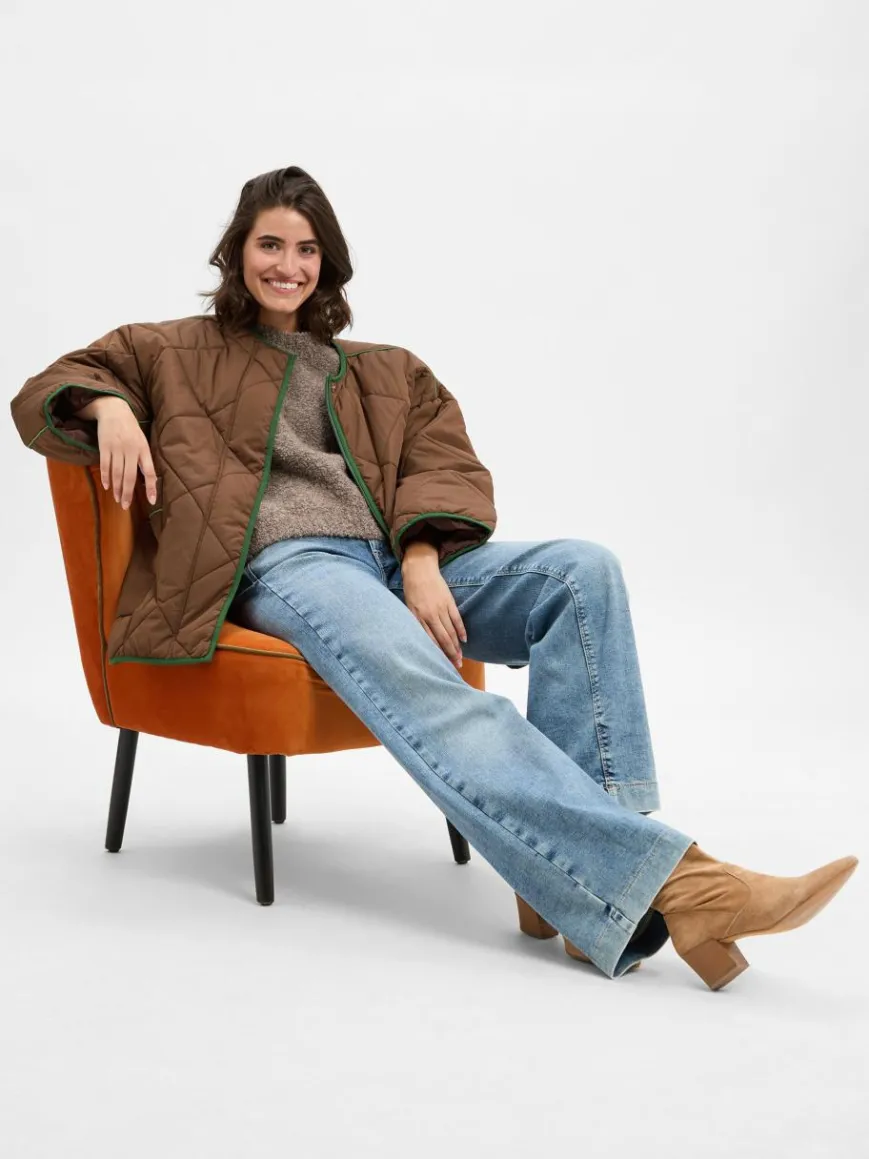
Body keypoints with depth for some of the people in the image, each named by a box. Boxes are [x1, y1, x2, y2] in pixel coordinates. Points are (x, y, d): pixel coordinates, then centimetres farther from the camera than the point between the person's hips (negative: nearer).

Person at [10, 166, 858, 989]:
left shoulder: (388, 373, 29)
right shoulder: (180, 355, 23)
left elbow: (447, 466, 15)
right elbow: (45, 394, 20)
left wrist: (422, 563, -7)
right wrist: (107, 405, -5)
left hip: (400, 562, 4)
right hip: (284, 565, -4)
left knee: (583, 569, -25)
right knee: (416, 679, -38)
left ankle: (569, 875, -36)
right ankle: (663, 880, -49)